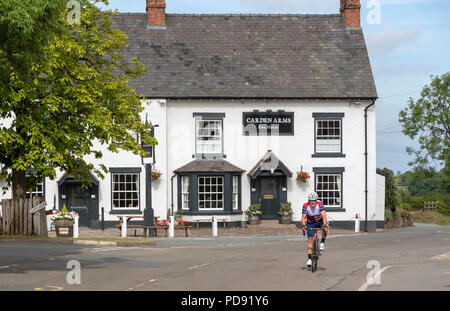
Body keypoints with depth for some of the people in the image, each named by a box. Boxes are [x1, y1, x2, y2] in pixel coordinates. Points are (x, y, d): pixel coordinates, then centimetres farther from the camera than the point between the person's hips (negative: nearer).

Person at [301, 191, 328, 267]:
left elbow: (324, 215, -35)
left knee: (325, 228, -34)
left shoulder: (320, 205, -26)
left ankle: (322, 243, -12)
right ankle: (309, 259, -4)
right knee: (310, 239, -8)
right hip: (310, 223, 0)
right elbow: (303, 217, -26)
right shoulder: (305, 206, -24)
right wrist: (303, 225, -45)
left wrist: (324, 225, -49)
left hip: (319, 221, 0)